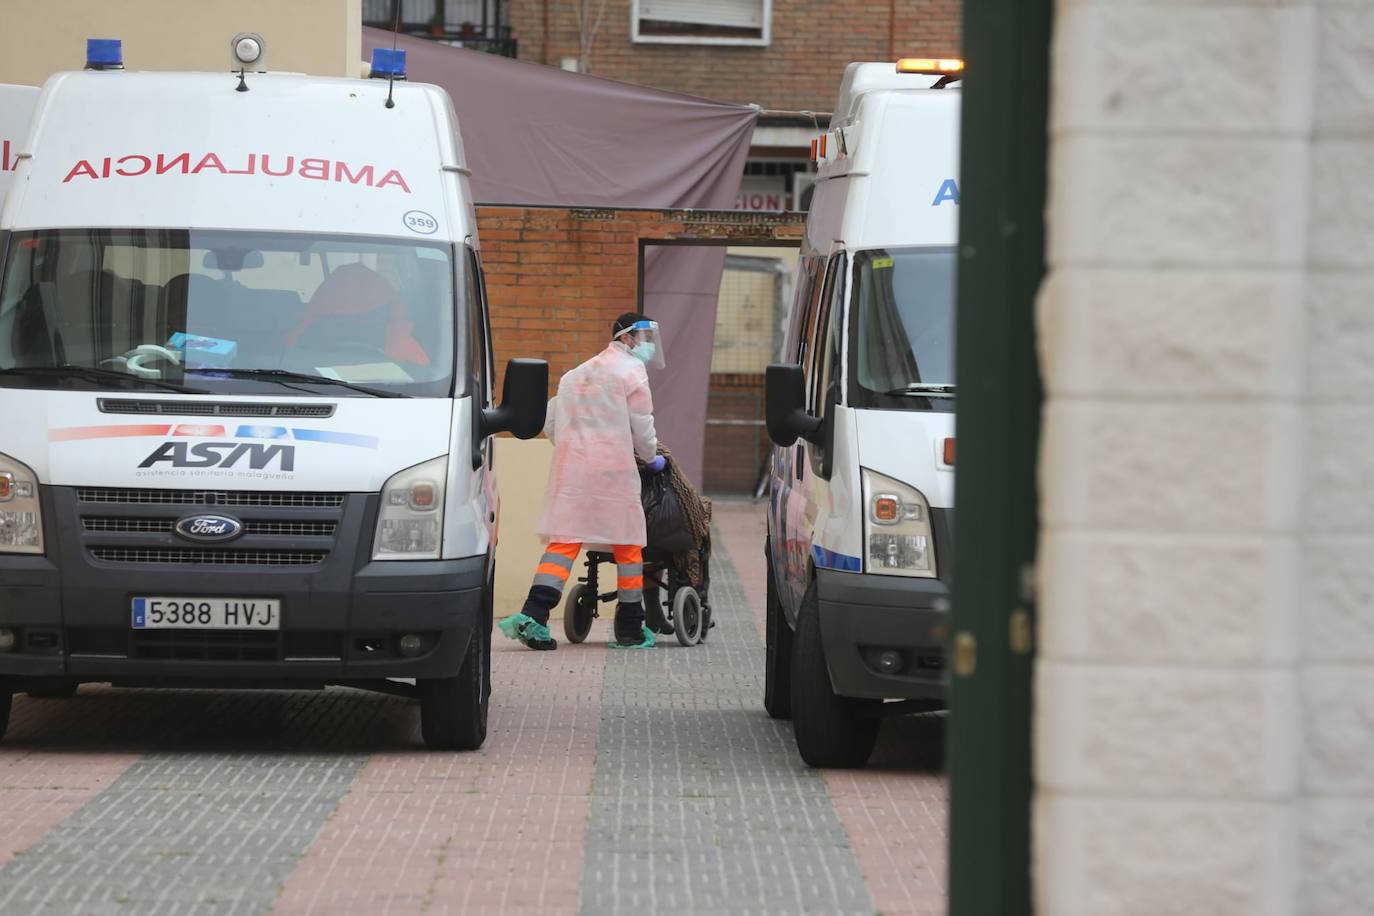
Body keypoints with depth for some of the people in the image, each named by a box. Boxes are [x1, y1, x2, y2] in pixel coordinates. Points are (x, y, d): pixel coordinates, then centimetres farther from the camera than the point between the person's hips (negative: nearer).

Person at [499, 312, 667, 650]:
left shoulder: (576, 375, 21)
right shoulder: (630, 371, -1)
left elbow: (550, 422, 20)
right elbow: (642, 426, -2)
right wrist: (651, 458, 16)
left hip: (570, 465, 6)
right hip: (612, 468, -6)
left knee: (563, 540, -1)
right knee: (627, 545, 6)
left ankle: (533, 616, -18)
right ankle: (630, 630, 11)